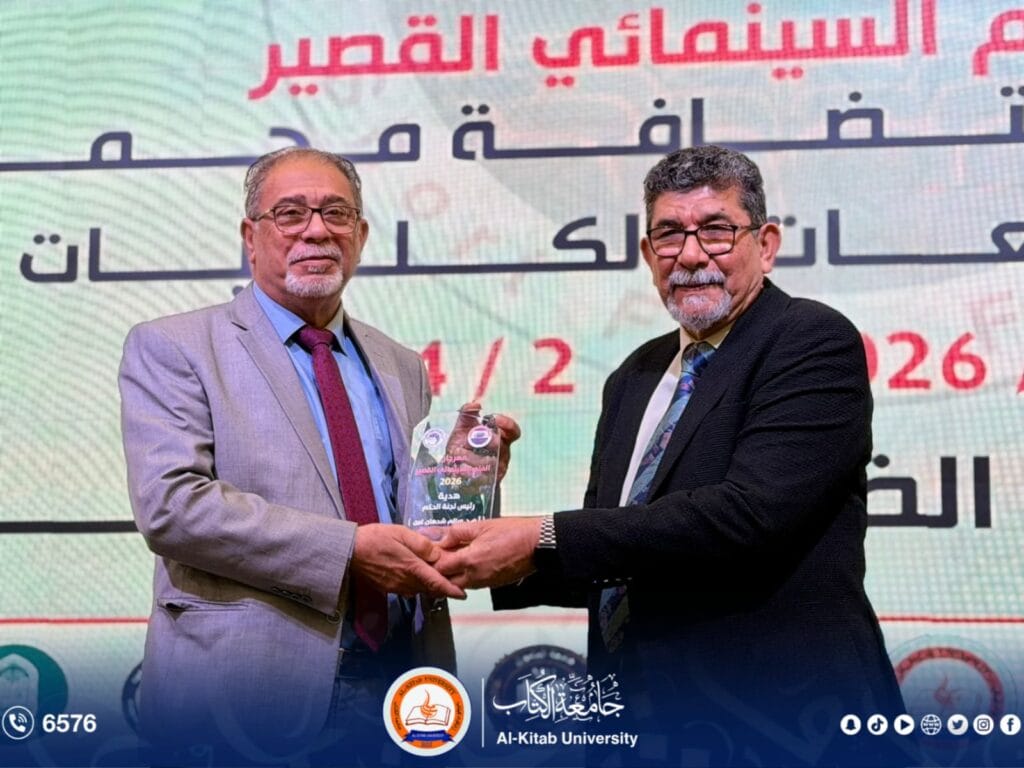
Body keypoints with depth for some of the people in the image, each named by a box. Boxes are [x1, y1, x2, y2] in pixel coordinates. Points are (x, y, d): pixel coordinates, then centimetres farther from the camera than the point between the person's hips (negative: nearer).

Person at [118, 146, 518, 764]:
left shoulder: (402, 368, 13)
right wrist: (349, 549, -20)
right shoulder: (171, 349, -2)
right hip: (250, 697, -5)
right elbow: (170, 503, -16)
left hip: (397, 687, 5)